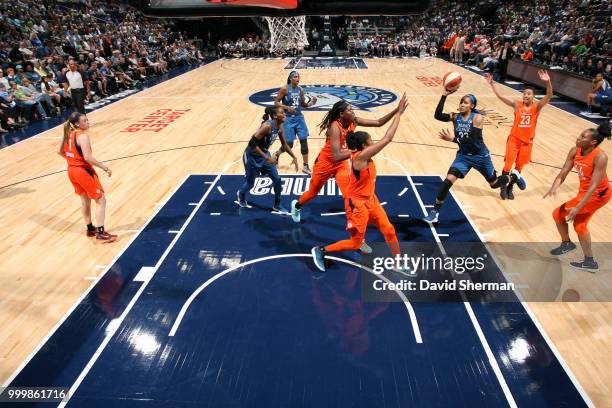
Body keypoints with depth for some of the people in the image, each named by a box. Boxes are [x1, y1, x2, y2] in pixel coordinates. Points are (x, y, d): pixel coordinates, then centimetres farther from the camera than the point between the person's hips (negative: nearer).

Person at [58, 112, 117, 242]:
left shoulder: (68, 134, 7)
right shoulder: (83, 136, -20)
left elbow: (60, 152, 17)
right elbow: (88, 157, -28)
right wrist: (104, 167, -23)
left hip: (72, 171, 9)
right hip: (84, 171, -9)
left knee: (85, 200, 21)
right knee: (101, 200, 0)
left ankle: (90, 229, 32)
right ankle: (101, 233, -2)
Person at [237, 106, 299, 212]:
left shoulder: (280, 127, -5)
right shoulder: (267, 126, -30)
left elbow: (284, 144, 10)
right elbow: (252, 143, -30)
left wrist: (294, 157, 6)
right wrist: (267, 158, -31)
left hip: (264, 154, 7)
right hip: (252, 156, -7)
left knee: (277, 180, 0)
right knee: (250, 183, 10)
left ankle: (277, 206, 17)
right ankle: (241, 194, 45)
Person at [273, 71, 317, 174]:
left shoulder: (300, 89, 5)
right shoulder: (285, 89, -10)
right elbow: (276, 102, -9)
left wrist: (311, 103, -6)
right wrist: (287, 107, -22)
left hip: (299, 117, 5)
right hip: (288, 119, -5)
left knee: (304, 140, -3)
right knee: (289, 144, -1)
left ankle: (305, 166, 6)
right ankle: (276, 154, 34)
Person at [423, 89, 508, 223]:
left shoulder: (477, 118, -19)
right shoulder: (455, 116, -7)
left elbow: (472, 140, -28)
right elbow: (438, 116, -25)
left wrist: (452, 139, -37)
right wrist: (444, 95, -30)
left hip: (480, 156, -2)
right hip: (463, 155, 2)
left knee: (494, 184, 16)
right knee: (448, 181, -16)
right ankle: (435, 212, -8)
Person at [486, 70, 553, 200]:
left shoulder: (537, 106, -6)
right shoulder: (517, 104, -6)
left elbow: (549, 96, -22)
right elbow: (500, 96, -12)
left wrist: (548, 82, -39)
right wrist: (492, 84, -20)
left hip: (527, 141, 1)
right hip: (514, 139, -1)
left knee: (519, 167, 11)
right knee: (508, 165, -4)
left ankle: (510, 188, 29)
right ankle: (503, 188, 16)